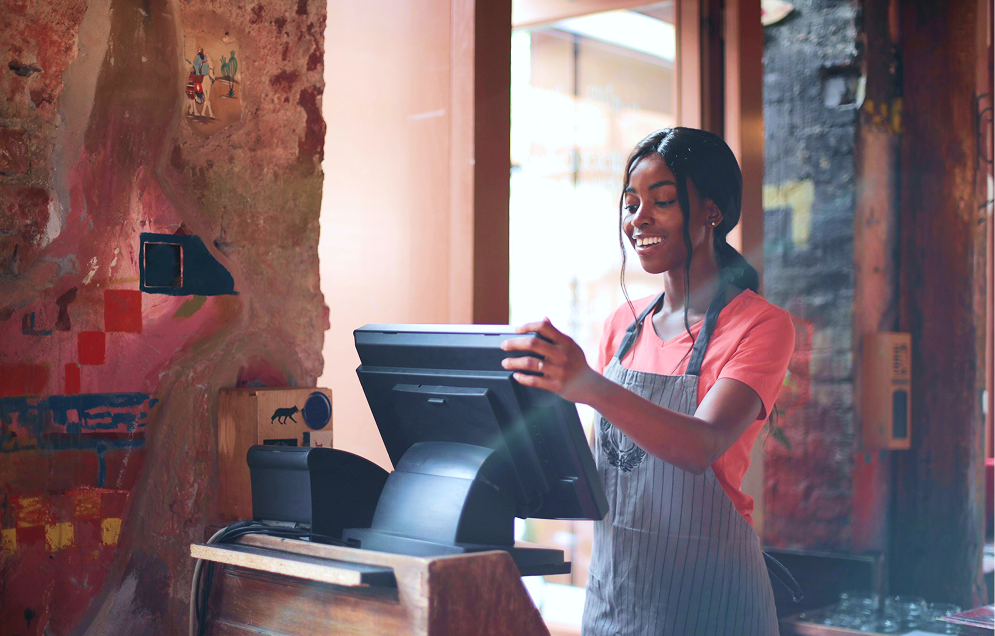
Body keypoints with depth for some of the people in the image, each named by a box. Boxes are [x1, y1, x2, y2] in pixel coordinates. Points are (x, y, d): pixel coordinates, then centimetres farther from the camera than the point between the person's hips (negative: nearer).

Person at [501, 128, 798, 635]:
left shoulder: (760, 325, -10)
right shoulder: (623, 325, 7)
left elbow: (702, 447, -26)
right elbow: (598, 457, 10)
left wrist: (591, 389, -41)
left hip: (701, 591, -5)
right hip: (610, 585, 5)